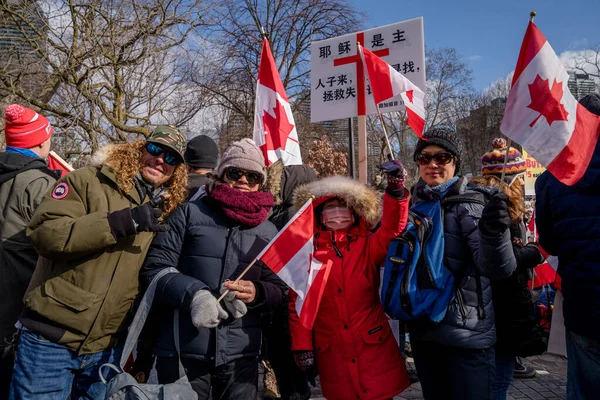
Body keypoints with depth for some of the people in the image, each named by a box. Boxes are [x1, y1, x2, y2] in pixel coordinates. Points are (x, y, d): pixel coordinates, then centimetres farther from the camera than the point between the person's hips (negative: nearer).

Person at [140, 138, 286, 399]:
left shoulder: (267, 231, 9)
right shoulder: (190, 214, 0)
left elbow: (279, 288, 11)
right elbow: (154, 267, -3)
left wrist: (257, 293, -12)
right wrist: (192, 293, -21)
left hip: (241, 354, 3)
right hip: (183, 351, -2)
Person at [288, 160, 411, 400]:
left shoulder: (368, 246, 1)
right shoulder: (307, 253, 1)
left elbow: (392, 229, -18)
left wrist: (395, 190, -33)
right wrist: (302, 348, -3)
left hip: (375, 347, 0)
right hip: (332, 354, 1)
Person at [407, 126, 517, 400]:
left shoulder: (471, 202, -12)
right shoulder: (416, 204, 4)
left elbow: (498, 269, -24)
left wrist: (494, 232, -43)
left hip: (466, 336, -5)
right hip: (422, 331, 6)